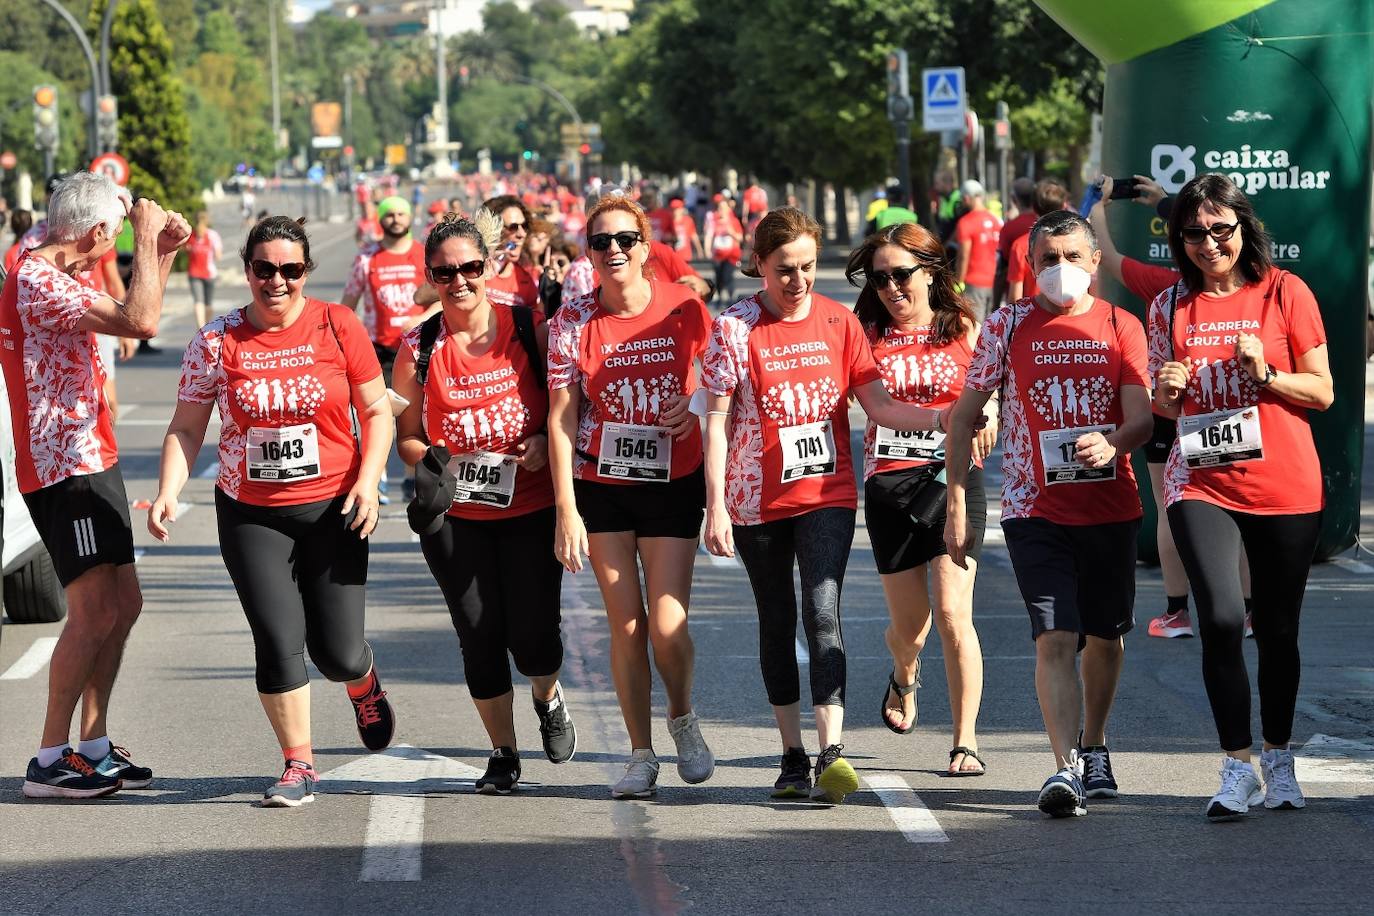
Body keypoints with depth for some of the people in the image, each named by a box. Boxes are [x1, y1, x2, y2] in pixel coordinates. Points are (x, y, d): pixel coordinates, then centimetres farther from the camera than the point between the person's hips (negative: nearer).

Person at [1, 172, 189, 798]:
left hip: (91, 460, 11)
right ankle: (50, 761, -9)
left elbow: (132, 313, 29)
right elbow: (140, 323, -27)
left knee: (122, 605, 13)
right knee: (93, 611, -14)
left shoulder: (51, 278, 15)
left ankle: (93, 747, 20)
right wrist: (146, 239, -16)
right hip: (64, 469, -11)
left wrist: (163, 252, 15)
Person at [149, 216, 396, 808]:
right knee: (279, 643, -8)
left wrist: (367, 480, -10)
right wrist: (168, 493, -11)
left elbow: (376, 410, 3)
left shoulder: (337, 327, -3)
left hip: (332, 508, 0)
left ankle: (365, 689, 38)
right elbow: (187, 428, 3)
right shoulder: (216, 342, -2)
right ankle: (299, 766, 10)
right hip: (252, 514, 1)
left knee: (337, 652, -1)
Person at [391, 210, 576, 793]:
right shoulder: (418, 348, -2)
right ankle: (503, 755, 21)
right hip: (454, 515, 1)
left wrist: (547, 441, -12)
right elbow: (405, 438, 7)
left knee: (532, 636, -5)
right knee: (479, 634, 3)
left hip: (531, 508, -1)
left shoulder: (529, 330, -4)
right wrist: (437, 461, -14)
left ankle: (548, 699, 32)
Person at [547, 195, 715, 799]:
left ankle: (683, 718, 22)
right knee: (626, 625, 2)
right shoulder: (574, 322, -6)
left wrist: (694, 407, -13)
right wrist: (566, 510, -13)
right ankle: (641, 755, 15)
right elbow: (561, 418, -7)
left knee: (667, 624, -8)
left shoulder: (683, 309, -7)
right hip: (601, 485, 1)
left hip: (673, 483, -1)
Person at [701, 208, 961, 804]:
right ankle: (793, 756, 18)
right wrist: (715, 505, -9)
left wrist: (947, 418, -13)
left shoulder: (838, 321, 2)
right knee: (777, 623, 8)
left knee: (822, 610, -16)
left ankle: (832, 752, -23)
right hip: (758, 500, 0)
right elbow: (718, 420, -4)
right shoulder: (735, 327, -4)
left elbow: (878, 405, 2)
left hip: (827, 493, 0)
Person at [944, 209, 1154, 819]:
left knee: (1105, 636, 13)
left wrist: (1112, 444, -29)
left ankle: (1093, 750, 34)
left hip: (1110, 508, 2)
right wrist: (957, 505, -2)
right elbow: (964, 415, 4)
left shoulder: (1121, 328, 2)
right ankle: (1065, 768, -20)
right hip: (1035, 508, -2)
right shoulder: (1008, 327, 1)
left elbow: (1142, 418, -5)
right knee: (1056, 637, -14)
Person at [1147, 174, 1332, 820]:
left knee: (1278, 628, 9)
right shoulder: (1170, 308, 7)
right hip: (1201, 484, 1)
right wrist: (1168, 392, -5)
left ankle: (1278, 757, 28)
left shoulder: (1284, 293, -1)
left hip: (1285, 485, -1)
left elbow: (1322, 392, 1)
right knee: (1220, 618, -17)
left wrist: (1265, 374, -16)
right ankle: (1237, 765, -8)